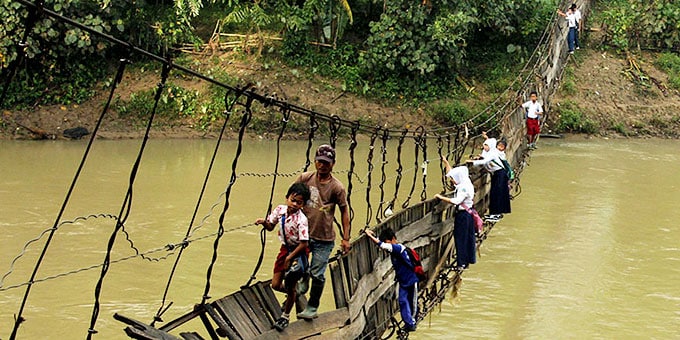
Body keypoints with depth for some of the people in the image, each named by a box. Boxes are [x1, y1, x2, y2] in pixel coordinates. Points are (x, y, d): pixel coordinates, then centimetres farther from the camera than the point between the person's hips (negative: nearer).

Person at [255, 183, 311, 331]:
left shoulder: (301, 219, -27)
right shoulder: (280, 209, -9)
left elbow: (303, 244, -24)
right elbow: (270, 227, 6)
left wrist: (289, 258, -20)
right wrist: (264, 222, -17)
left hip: (298, 252, -6)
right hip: (285, 248, 6)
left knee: (291, 287, 6)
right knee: (275, 284, 5)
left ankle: (285, 316, 28)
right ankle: (292, 294, 39)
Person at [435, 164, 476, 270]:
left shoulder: (464, 187, -22)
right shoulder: (463, 184, 8)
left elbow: (456, 201, -32)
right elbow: (451, 173, 22)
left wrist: (442, 197, -27)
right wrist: (445, 162, 21)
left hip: (463, 215, -10)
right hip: (466, 214, 10)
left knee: (461, 238, -5)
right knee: (467, 238, 15)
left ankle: (462, 263, -1)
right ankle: (467, 260, 24)